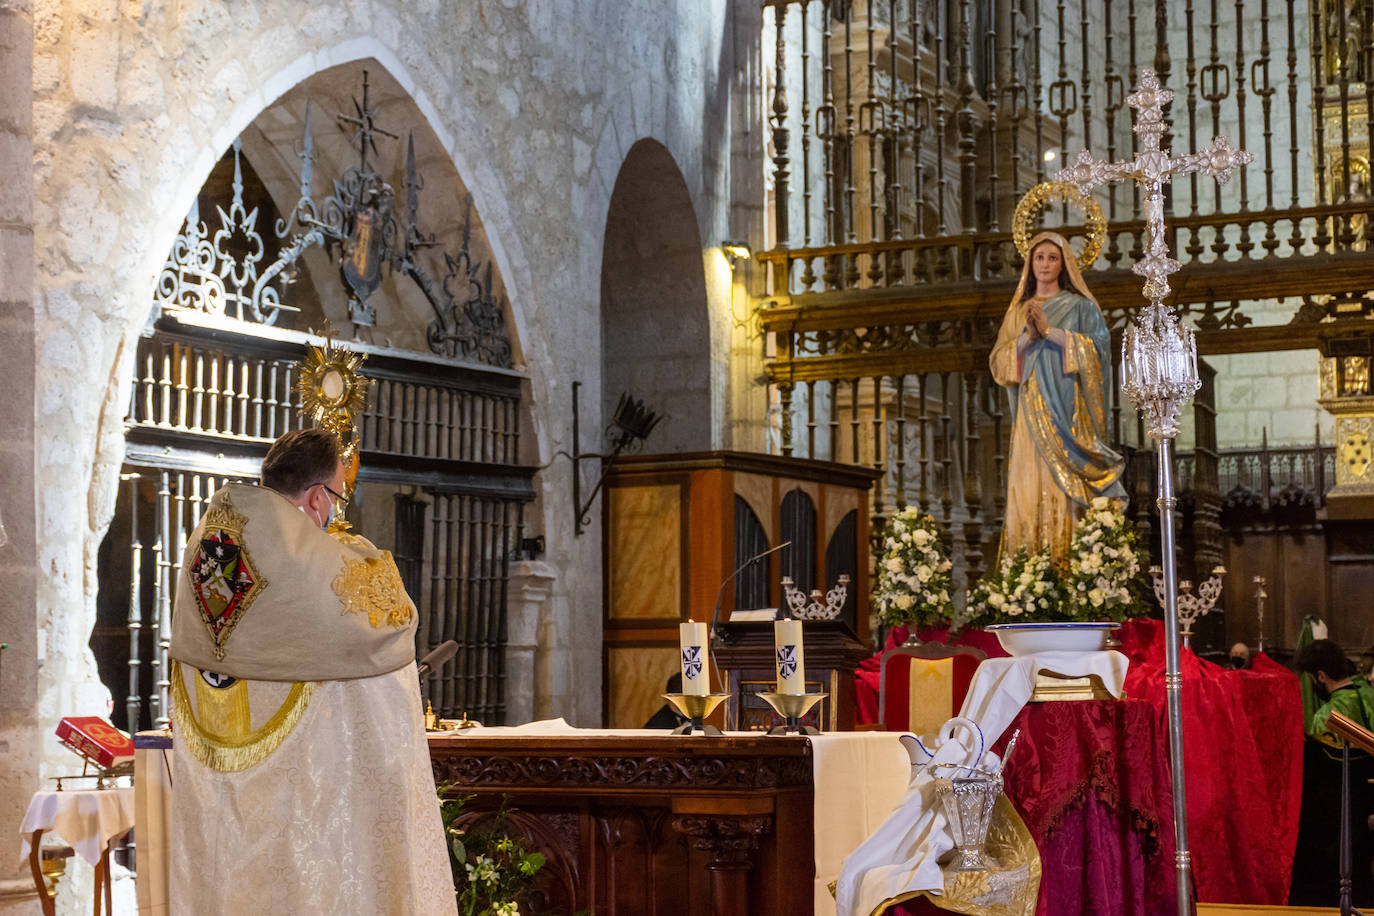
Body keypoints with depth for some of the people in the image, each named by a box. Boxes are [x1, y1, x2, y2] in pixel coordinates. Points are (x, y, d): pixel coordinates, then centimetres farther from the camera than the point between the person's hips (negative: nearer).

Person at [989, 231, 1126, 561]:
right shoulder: (1019, 311, 19)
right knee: (1029, 483, -5)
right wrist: (1027, 337, -7)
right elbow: (998, 361, 10)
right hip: (1030, 411, 3)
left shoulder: (1080, 307, 9)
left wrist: (1050, 331, -11)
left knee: (1064, 485, -13)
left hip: (1067, 408, -3)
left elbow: (1098, 348, -5)